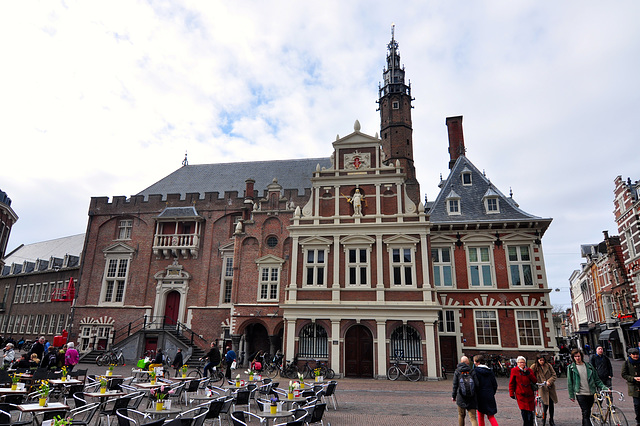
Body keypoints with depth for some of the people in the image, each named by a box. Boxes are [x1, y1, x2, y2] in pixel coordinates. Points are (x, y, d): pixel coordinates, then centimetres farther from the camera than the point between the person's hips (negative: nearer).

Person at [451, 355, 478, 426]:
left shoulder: (457, 372, -4)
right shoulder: (472, 372, -4)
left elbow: (455, 385, -3)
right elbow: (476, 385, -3)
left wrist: (453, 396, 7)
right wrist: (477, 395, 11)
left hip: (461, 398, 0)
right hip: (471, 398, 0)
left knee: (461, 415, 20)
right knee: (473, 417, 1)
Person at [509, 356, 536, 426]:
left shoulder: (529, 370, 8)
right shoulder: (514, 370, -1)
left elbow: (534, 381, 3)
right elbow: (511, 383, 2)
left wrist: (528, 374, -11)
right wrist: (511, 393, 0)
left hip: (530, 394, 3)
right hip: (520, 394, -2)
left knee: (530, 411, 4)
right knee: (524, 412, -6)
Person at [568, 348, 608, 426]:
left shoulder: (589, 366, 7)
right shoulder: (571, 368, 0)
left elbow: (596, 379, 13)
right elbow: (569, 382, 3)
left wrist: (603, 387, -1)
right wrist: (571, 395, 2)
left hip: (591, 393, 3)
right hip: (580, 394, -3)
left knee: (587, 413, 11)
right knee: (586, 413, -11)